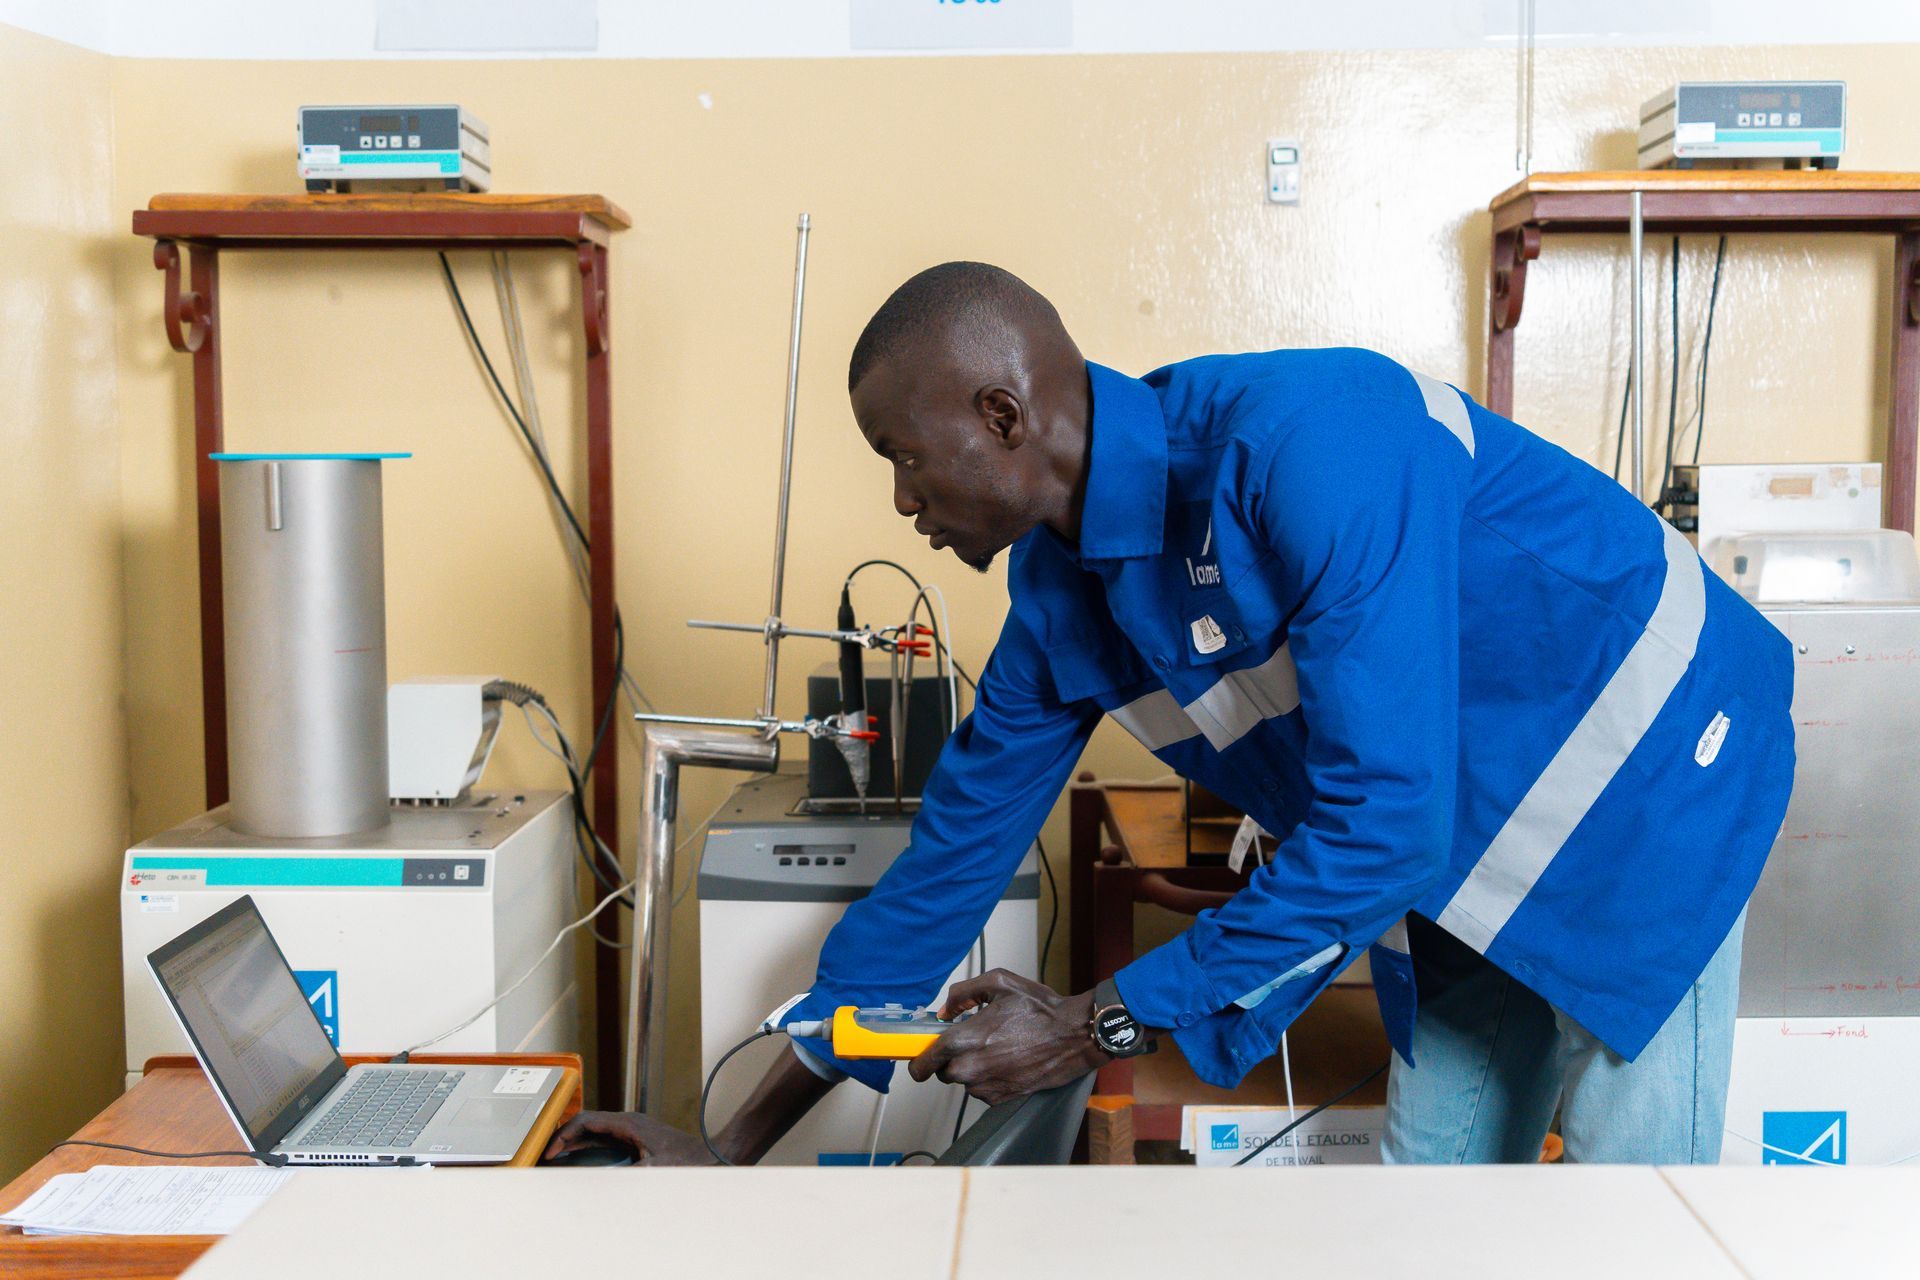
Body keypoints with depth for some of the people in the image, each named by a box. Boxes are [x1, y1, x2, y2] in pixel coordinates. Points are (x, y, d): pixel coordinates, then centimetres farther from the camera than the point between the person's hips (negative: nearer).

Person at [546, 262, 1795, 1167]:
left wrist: (1098, 1026, -25)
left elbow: (1384, 825, -33)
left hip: (1639, 777, -6)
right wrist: (737, 1145, 3)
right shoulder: (1057, 591, -7)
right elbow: (954, 854, 0)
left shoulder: (1305, 442, -33)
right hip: (1466, 856, 7)